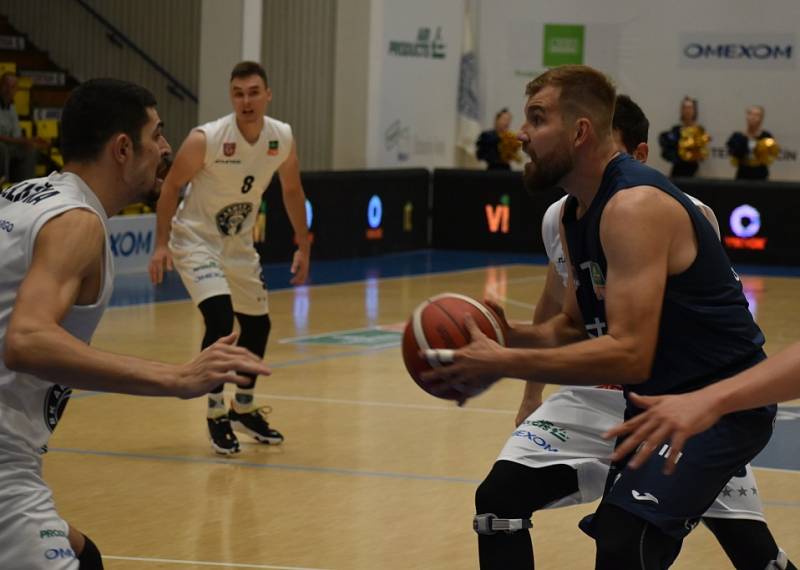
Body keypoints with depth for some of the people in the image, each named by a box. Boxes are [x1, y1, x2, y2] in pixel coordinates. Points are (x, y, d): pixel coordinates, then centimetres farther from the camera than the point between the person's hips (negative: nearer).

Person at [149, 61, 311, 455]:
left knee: (258, 325, 12)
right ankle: (216, 413, -7)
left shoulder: (282, 138, -10)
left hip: (239, 242, 6)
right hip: (196, 239, -6)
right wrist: (161, 244, -18)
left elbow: (292, 190, 6)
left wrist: (303, 247, 7)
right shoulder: (205, 139, -25)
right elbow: (171, 187, -13)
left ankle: (244, 408, 33)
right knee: (220, 319, -23)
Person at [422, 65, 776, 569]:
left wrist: (504, 363, -30)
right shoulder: (575, 214, 8)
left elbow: (629, 354, -31)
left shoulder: (634, 206, -23)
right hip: (662, 399, 10)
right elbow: (576, 328, 14)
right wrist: (504, 338, -5)